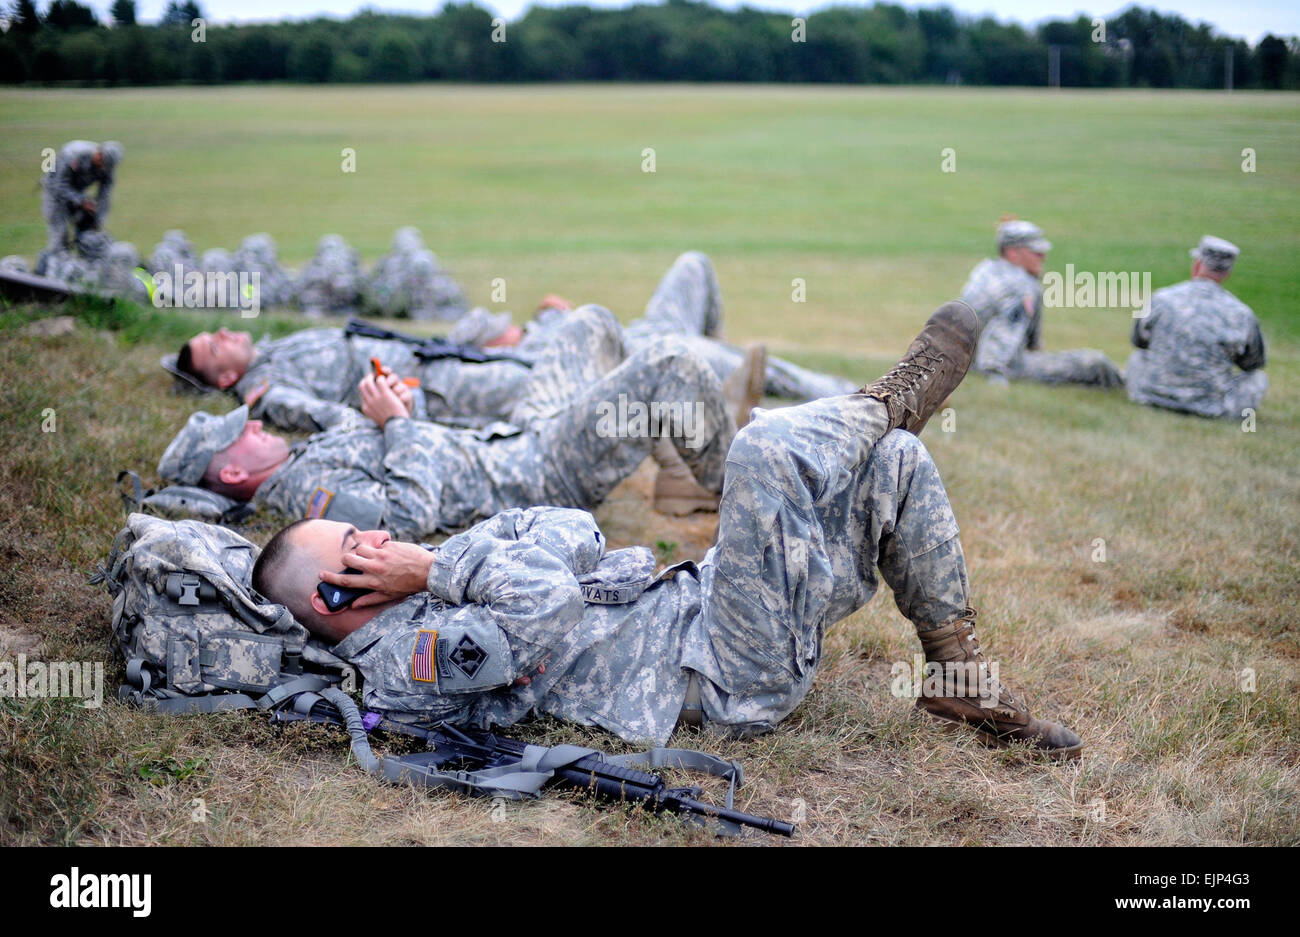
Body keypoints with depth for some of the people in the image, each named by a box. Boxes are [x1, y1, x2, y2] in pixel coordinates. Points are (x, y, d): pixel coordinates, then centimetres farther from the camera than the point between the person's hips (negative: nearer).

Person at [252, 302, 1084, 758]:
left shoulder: (447, 590, 18)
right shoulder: (404, 658, -11)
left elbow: (577, 536, 12)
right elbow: (550, 607, -27)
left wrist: (441, 560, 0)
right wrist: (437, 569, -14)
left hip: (695, 599, 9)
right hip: (731, 677, -9)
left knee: (893, 466, 4)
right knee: (766, 448, -27)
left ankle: (962, 678, 11)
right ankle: (894, 400, 7)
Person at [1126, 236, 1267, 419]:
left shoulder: (1160, 299, -7)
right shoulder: (1242, 314, -10)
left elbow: (1139, 340, 12)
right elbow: (1253, 363, 6)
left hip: (1151, 397, 2)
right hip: (1213, 409, -2)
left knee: (1138, 357, 32)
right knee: (1257, 378, 23)